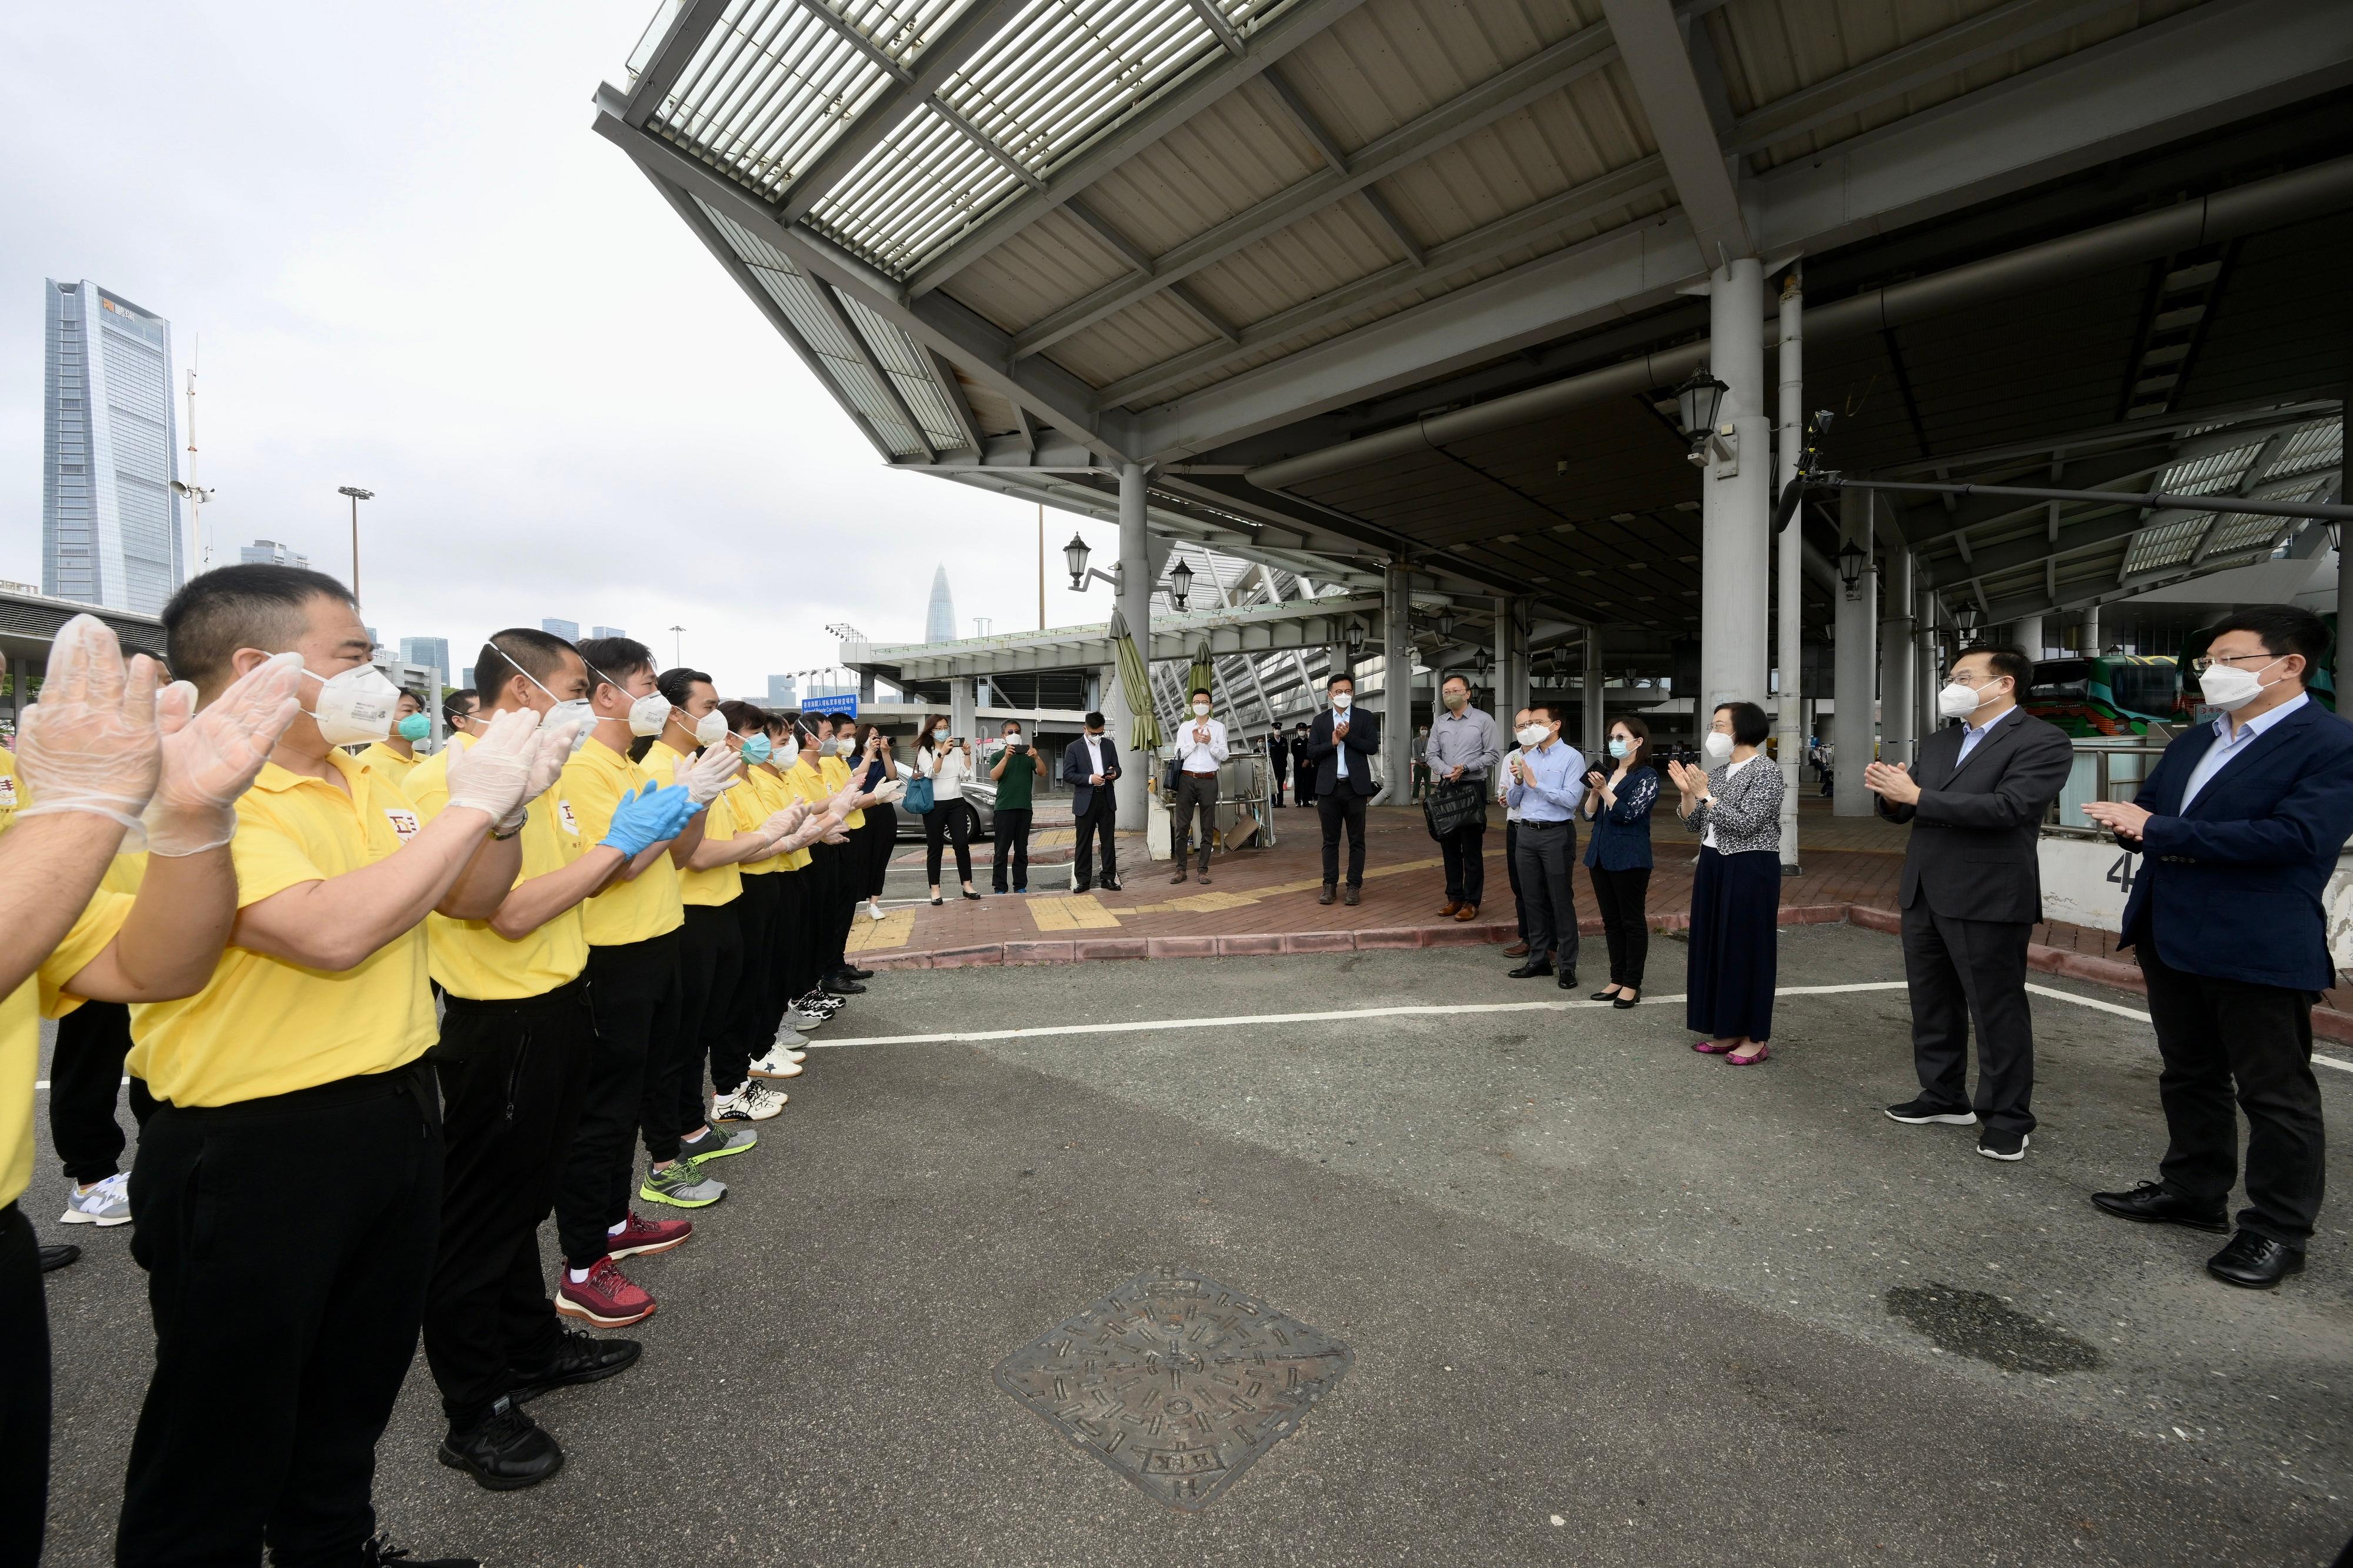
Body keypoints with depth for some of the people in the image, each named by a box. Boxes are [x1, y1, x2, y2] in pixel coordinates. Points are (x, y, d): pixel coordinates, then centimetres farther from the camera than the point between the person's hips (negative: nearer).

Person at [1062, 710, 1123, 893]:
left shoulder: (1109, 745, 11)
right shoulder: (1073, 748, 0)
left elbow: (1118, 768, 15)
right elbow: (1067, 775, -6)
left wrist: (1114, 773, -9)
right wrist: (1090, 779, -17)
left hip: (1107, 799, 3)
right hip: (1085, 801, -3)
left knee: (1108, 841, 6)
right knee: (1084, 842, 3)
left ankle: (1109, 878, 12)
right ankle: (1083, 880, 9)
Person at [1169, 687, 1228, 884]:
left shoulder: (1219, 728, 6)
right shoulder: (1184, 728, 10)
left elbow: (1224, 755, 1)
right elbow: (1178, 754, 2)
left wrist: (1210, 743, -15)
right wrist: (1194, 741, -11)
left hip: (1208, 781, -1)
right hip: (1186, 780, 1)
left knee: (1208, 828, 3)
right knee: (1181, 826, 0)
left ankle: (1203, 870, 11)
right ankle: (1181, 869, 8)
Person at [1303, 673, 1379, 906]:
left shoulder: (1365, 718, 4)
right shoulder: (1320, 721, 9)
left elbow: (1373, 747, -7)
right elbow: (1311, 752, 1)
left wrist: (1348, 736, -15)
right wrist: (1333, 742, -13)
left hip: (1355, 786, -1)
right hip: (1329, 788, 1)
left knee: (1356, 840, 3)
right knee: (1330, 840, 7)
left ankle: (1355, 886, 10)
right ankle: (1330, 885, 13)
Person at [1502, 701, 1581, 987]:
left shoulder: (1571, 757, -6)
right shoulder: (1527, 757, 11)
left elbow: (1571, 798, -18)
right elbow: (1514, 801, 13)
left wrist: (1536, 783, -16)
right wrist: (1519, 781, -6)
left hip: (1557, 835, -6)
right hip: (1526, 833, 6)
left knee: (1561, 901, 1)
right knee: (1533, 899, 12)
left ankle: (1567, 965, 10)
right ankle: (1539, 959, 23)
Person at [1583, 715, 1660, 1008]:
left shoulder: (1647, 776, -7)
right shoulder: (1608, 774, 12)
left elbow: (1628, 814, -16)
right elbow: (1590, 815, 9)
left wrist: (1604, 790, -20)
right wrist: (1594, 792, -7)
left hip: (1629, 859, -7)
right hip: (1601, 856, 7)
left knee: (1633, 921, 3)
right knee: (1611, 921, 12)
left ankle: (1632, 984, 11)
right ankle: (1617, 979, 21)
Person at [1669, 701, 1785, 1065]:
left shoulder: (1766, 772, -10)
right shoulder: (1717, 771, 11)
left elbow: (1745, 824, -21)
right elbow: (1694, 824, 11)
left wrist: (1705, 795, -19)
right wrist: (1687, 792, -4)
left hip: (1750, 869, -8)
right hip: (1713, 865, 8)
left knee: (1746, 948, -2)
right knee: (1713, 945, 10)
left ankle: (1755, 1038, 11)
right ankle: (1726, 1032, 21)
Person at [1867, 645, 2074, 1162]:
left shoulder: (2043, 741, -8)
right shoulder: (1938, 742, 13)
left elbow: (2007, 807, -22)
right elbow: (1907, 810, 12)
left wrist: (1918, 795, -21)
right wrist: (1891, 795, -10)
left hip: (1987, 899, -7)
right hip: (1924, 894, 7)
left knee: (1998, 1012, 5)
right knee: (1932, 1004, 16)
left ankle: (2007, 1118, 19)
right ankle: (1944, 1096, 31)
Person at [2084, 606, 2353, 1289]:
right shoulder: (2191, 743, 12)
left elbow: (2296, 836, -22)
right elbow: (2142, 812, 14)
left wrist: (2163, 833, -20)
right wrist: (2134, 822, -9)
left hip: (2258, 947, -7)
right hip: (2173, 937, 7)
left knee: (2275, 1092, 6)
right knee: (2189, 1075, 19)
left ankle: (2278, 1229, 20)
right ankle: (2193, 1190, 33)